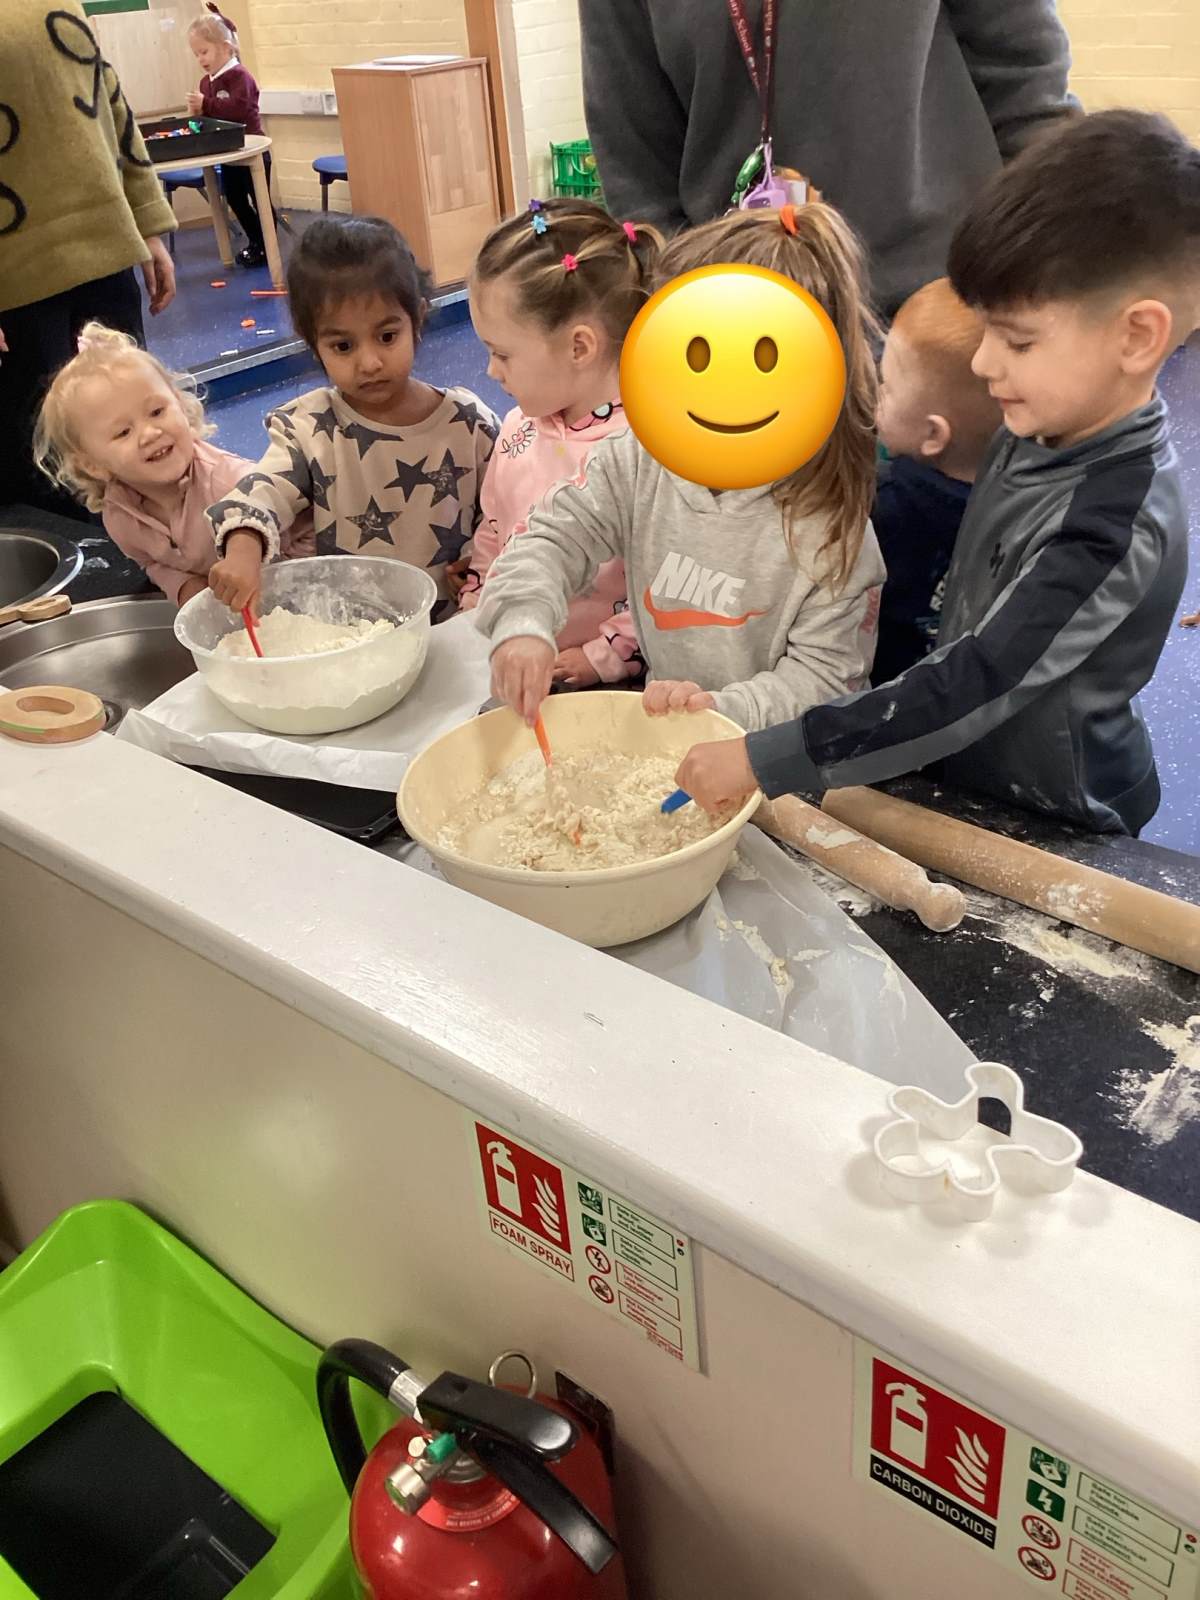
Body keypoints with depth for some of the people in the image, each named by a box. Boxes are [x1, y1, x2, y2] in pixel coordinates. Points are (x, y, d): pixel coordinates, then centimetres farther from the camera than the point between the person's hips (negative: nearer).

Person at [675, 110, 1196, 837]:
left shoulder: (1117, 526, -29)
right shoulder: (1041, 430, -5)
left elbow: (973, 687, -31)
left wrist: (763, 762, -33)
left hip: (1057, 829, -7)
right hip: (966, 777, 7)